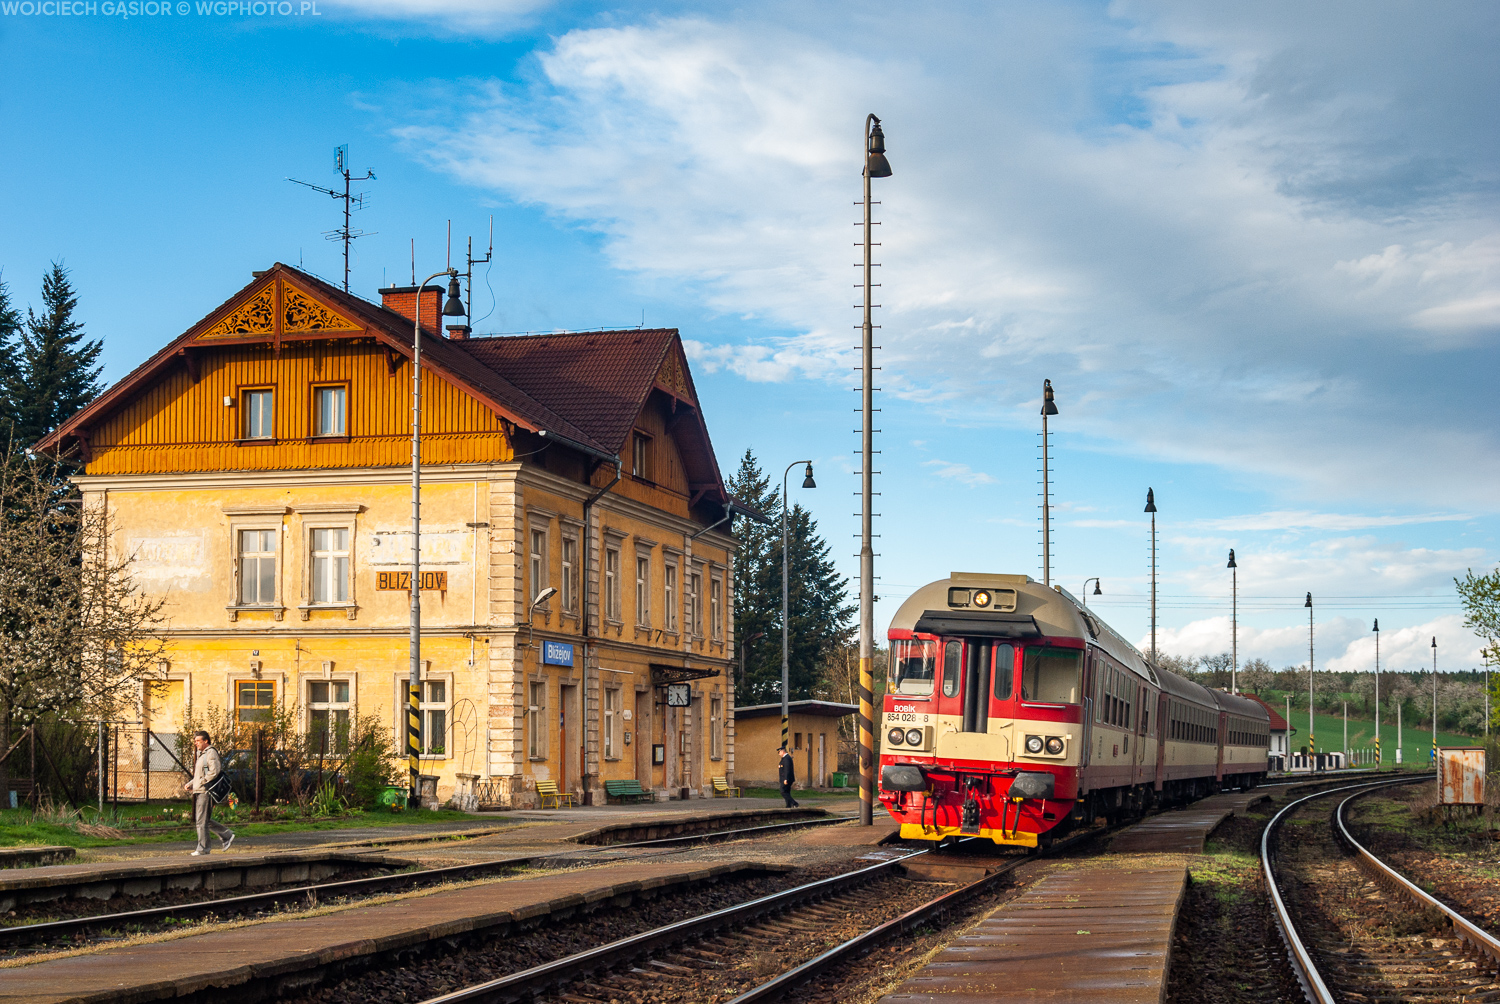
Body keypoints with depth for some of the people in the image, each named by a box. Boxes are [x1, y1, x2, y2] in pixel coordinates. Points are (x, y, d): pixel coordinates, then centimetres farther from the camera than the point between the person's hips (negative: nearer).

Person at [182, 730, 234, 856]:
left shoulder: (211, 753, -9)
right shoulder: (202, 754, 21)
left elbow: (214, 772, -22)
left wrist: (201, 782, -18)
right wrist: (190, 784, 14)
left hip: (205, 791, -10)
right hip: (199, 792, 10)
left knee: (202, 821, -7)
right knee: (205, 820, 12)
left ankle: (202, 848, -1)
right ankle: (226, 835, 19)